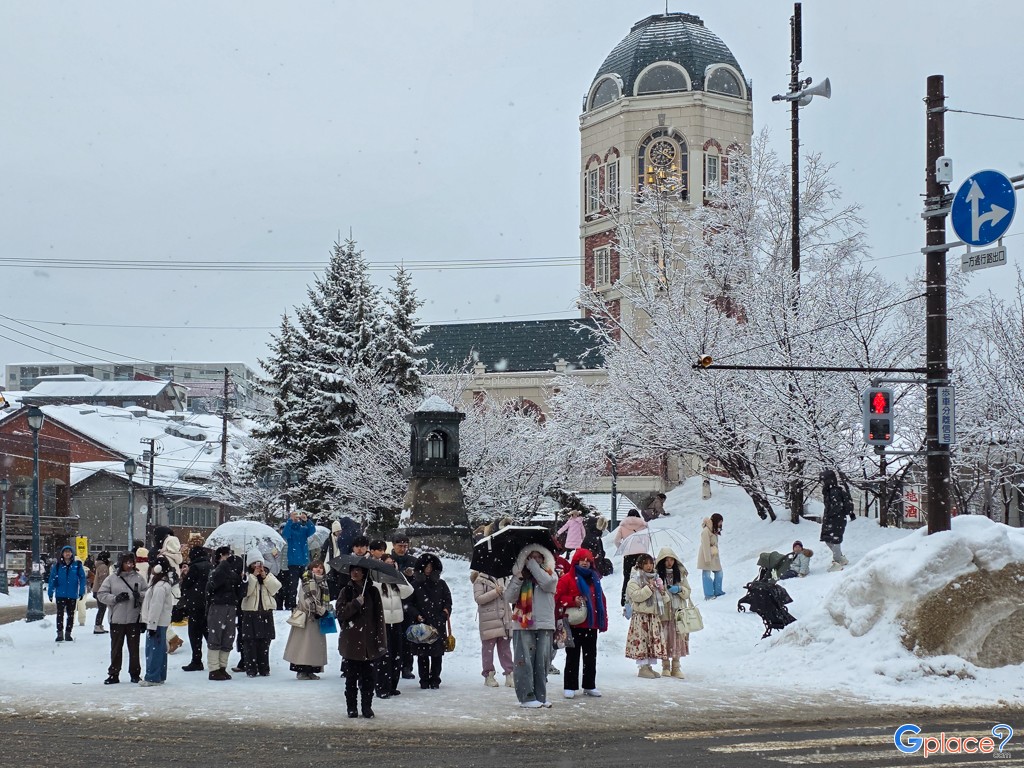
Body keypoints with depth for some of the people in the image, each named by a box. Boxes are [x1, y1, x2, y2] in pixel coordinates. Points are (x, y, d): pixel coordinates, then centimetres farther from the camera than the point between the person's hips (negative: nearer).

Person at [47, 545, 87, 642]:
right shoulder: (57, 565, 1)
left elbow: (82, 578, 2)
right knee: (60, 614, -5)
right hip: (60, 594, -1)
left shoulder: (77, 565, 0)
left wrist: (82, 592, -3)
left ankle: (68, 633, 18)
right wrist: (50, 592, -2)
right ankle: (60, 633, -1)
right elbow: (52, 579, 2)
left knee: (71, 615, 8)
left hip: (72, 595, 1)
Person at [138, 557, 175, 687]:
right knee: (160, 650, 13)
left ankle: (152, 677, -4)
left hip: (157, 623, -10)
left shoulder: (159, 587, -19)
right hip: (162, 623, 10)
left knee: (154, 649, -6)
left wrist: (152, 625, -20)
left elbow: (156, 607, -22)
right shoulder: (164, 584, 15)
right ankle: (160, 676, 20)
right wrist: (149, 623, 22)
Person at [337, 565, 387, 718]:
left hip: (368, 641, 1)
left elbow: (379, 616, 2)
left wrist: (381, 640, -4)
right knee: (351, 676, 3)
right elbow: (340, 613, -4)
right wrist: (356, 603, -16)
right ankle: (351, 707, 11)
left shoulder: (373, 592, 6)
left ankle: (367, 706, 10)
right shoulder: (346, 591, 4)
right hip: (351, 641, -1)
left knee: (367, 676, 2)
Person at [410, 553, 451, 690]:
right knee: (422, 654, 1)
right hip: (421, 623, -1)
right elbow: (409, 603, 3)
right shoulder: (415, 584, 2)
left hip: (438, 623, 1)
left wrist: (446, 610, -4)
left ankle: (435, 680, 11)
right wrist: (417, 615, -10)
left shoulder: (441, 584, 9)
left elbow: (448, 600, 15)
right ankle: (424, 680, 9)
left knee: (437, 654, 2)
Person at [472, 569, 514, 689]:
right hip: (488, 619, -5)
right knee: (488, 647, 1)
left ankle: (509, 674, 8)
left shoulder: (502, 579, 14)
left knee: (505, 647, 6)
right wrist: (495, 592, -18)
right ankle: (488, 676, 9)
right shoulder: (480, 580, -3)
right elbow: (478, 598, -13)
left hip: (504, 619, 5)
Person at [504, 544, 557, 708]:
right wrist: (518, 578, -11)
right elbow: (509, 597, 1)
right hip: (523, 626, -1)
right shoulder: (519, 575, 11)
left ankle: (540, 696, 11)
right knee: (524, 661, -6)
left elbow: (548, 583, -13)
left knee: (542, 662, 4)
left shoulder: (550, 574, 11)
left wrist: (533, 566, -6)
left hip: (545, 625, 1)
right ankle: (527, 697, -5)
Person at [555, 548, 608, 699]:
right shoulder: (567, 579, -4)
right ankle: (570, 687, 5)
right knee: (572, 657, 1)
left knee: (591, 657, 10)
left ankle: (589, 686, 19)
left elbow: (602, 601, 14)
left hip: (591, 625, 5)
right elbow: (558, 598, -9)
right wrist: (573, 601, -23)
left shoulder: (594, 579, 12)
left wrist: (604, 622, 11)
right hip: (574, 625, -5)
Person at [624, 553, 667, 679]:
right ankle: (643, 667, -3)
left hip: (654, 615, 7)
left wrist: (662, 592, 2)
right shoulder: (634, 580, -4)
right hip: (640, 615, -7)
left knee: (654, 640, 5)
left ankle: (650, 665, 13)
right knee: (641, 640, -8)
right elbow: (635, 595, -19)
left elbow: (662, 599, 25)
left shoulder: (656, 578, 17)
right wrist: (649, 588, -19)